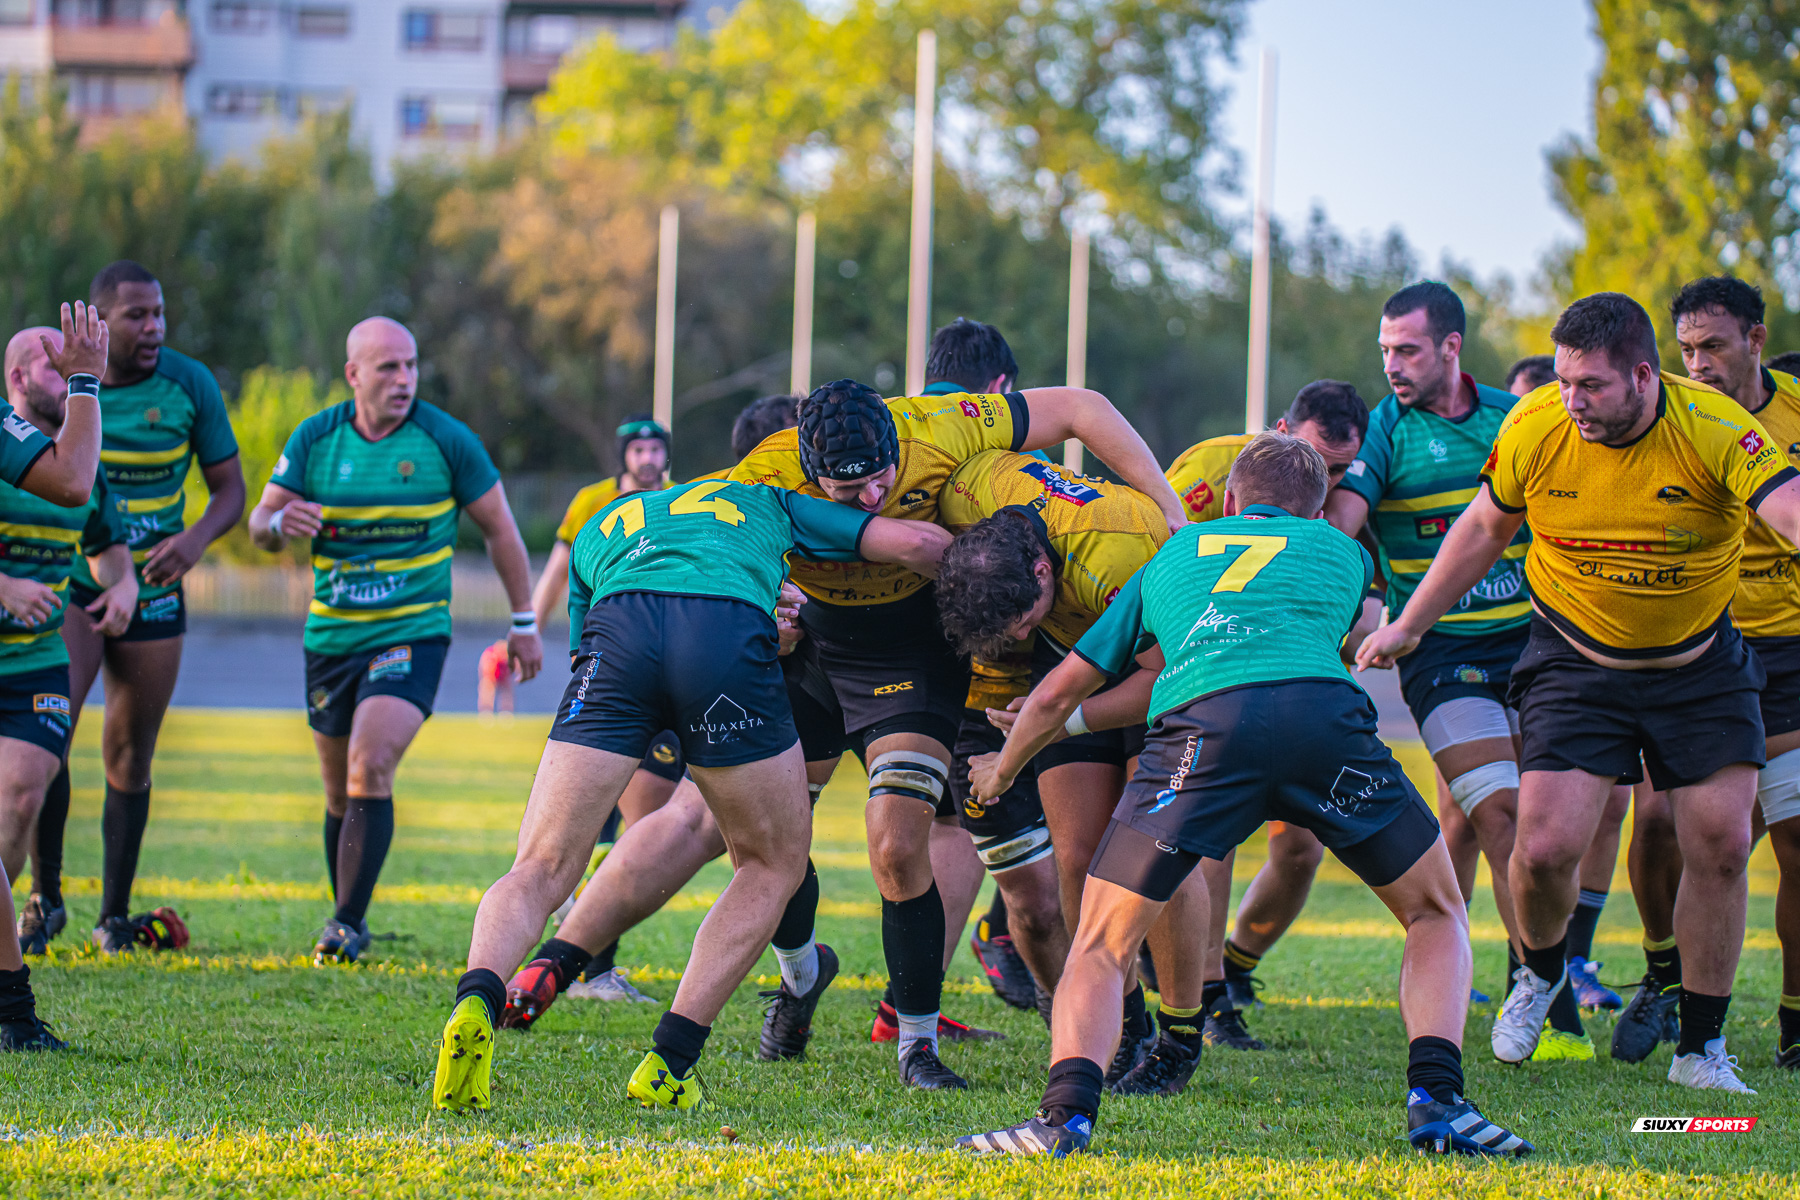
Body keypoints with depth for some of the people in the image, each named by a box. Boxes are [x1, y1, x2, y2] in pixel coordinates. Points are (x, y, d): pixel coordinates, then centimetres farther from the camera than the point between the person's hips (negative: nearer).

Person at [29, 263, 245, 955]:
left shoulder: (190, 385, -5)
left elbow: (229, 488, 1)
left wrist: (195, 540, -19)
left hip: (152, 590, 2)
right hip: (65, 585, -1)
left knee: (129, 757, 6)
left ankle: (115, 915, 19)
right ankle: (45, 896, -5)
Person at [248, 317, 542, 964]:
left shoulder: (446, 439, -7)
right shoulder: (315, 438, -1)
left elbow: (499, 528, 3)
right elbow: (260, 522, 2)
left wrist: (524, 623, 5)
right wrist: (280, 523, -24)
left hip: (413, 634, -3)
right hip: (331, 637, 3)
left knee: (370, 768, -21)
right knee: (340, 793, 10)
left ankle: (348, 925, -17)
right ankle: (347, 918, 28)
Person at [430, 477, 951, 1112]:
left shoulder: (594, 532, 42)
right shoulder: (764, 501, 38)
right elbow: (919, 543, 30)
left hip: (617, 632, 1)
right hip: (729, 636, -1)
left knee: (542, 869, 6)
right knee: (774, 863, 20)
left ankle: (477, 1000, -25)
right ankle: (668, 1065, 10)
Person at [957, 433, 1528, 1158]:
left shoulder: (1171, 558, 36)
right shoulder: (1342, 553, 35)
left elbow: (1057, 694, 40)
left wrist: (1001, 770, 60)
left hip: (1200, 726, 0)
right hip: (1323, 712, 0)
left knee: (1101, 947, 10)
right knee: (1436, 913, 21)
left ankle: (1066, 1112, -15)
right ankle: (1436, 1103, 2)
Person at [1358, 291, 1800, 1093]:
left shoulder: (1714, 428, -22)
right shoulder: (1533, 429, -14)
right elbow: (1484, 530, 4)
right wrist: (1407, 627, 11)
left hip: (1698, 663, 0)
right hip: (1575, 659, 0)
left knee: (1720, 846, -6)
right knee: (1546, 847, -11)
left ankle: (1701, 1050, 10)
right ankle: (1540, 974, 24)